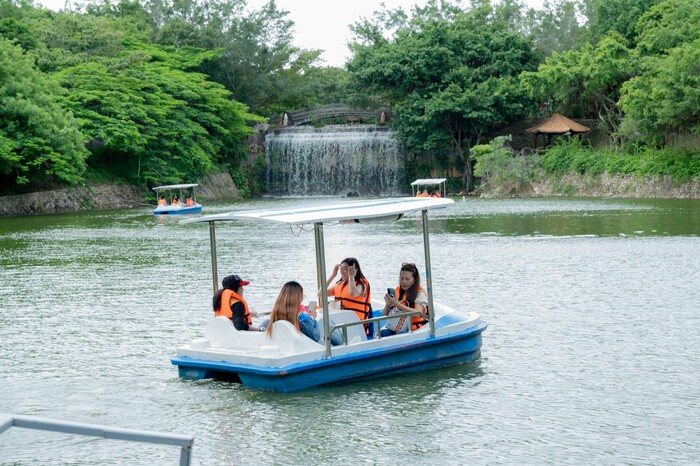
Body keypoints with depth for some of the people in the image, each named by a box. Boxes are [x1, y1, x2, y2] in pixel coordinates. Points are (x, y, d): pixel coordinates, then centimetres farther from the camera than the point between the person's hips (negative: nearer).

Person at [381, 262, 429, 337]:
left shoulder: (420, 293, 0)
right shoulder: (396, 291, 15)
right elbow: (384, 315, 16)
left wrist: (397, 304, -22)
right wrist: (387, 305, -7)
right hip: (393, 329, 5)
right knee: (380, 334, -29)